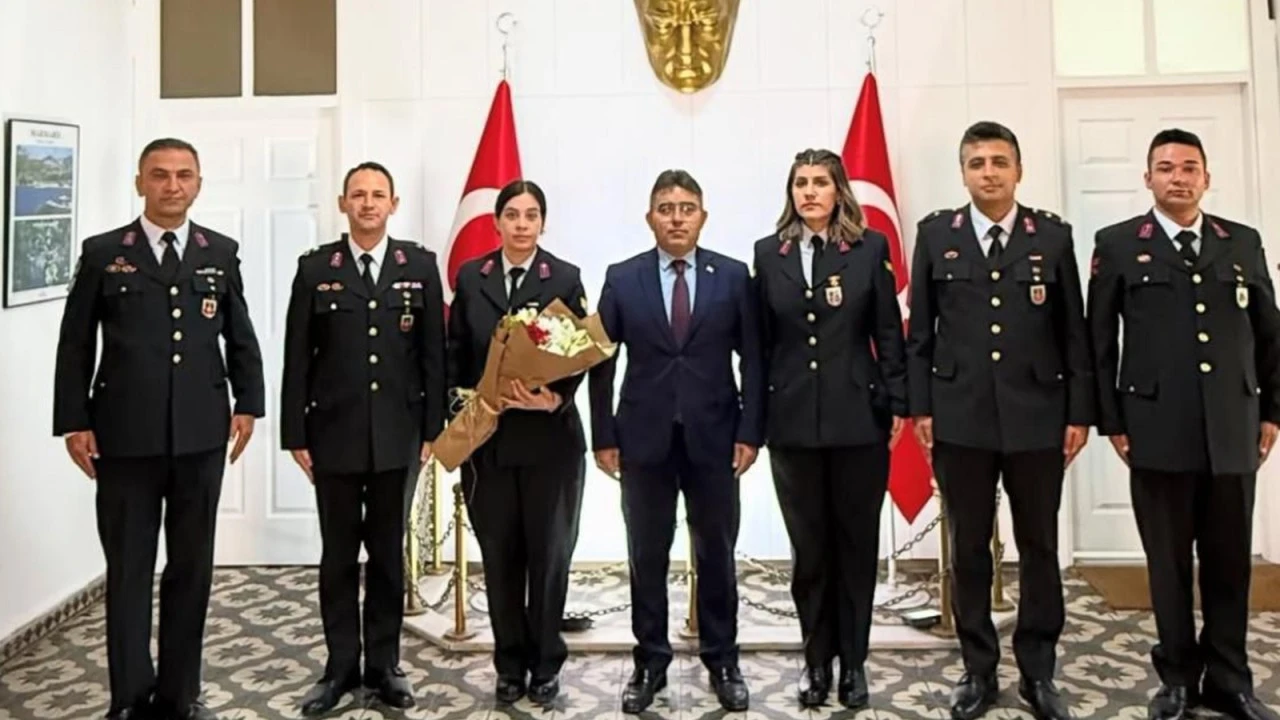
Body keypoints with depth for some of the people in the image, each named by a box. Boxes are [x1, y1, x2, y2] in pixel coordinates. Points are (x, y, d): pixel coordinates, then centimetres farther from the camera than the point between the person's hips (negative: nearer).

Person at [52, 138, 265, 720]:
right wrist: (74, 421, -2)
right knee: (128, 570, 7)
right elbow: (75, 345, 3)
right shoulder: (102, 253, 3)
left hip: (202, 435, 2)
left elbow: (240, 338, 10)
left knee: (192, 567, 10)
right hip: (124, 436, -1)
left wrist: (248, 403, 2)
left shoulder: (222, 252, 8)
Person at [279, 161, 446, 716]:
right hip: (334, 434, 0)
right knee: (338, 555, 9)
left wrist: (432, 428, -1)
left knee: (388, 554, 10)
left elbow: (434, 353, 3)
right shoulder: (315, 268, 2)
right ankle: (341, 667, 22)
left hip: (397, 435, 0)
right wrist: (295, 433, -2)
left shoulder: (421, 266, 3)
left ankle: (384, 664, 23)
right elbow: (297, 358, 2)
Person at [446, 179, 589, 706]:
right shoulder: (470, 277, 7)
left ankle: (545, 663, 23)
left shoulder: (565, 278, -2)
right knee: (499, 556, 9)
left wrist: (554, 398, -23)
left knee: (548, 553, 7)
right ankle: (510, 664, 24)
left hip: (549, 436, -2)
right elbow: (456, 353, 9)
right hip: (486, 435, 2)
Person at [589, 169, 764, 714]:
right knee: (647, 558, 8)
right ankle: (650, 663, 23)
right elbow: (601, 362, 3)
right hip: (644, 437, 0)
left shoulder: (733, 275, 2)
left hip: (714, 437, 0)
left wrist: (750, 432, -5)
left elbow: (752, 360, 1)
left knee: (717, 556, 10)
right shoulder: (622, 278, 3)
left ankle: (722, 662, 25)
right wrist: (603, 435, -2)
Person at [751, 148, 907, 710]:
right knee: (809, 546, 9)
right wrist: (756, 416, 3)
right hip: (793, 421, 1)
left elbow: (889, 332, 2)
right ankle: (817, 658, 24)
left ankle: (853, 661, 23)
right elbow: (762, 341, 5)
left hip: (859, 417, -1)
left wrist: (898, 404, -3)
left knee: (857, 542, 8)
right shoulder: (769, 253, 6)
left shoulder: (869, 248, 2)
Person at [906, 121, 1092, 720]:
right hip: (959, 417, 0)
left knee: (1040, 548, 9)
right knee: (969, 550, 8)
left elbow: (1073, 332, 4)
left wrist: (1080, 412, 0)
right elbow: (919, 331, 4)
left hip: (1038, 416, 1)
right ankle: (978, 670, 22)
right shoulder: (935, 235, 4)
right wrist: (918, 407, -2)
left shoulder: (1053, 236, 4)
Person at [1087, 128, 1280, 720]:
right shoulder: (1118, 245, 2)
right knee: (1169, 562, 7)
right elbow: (1099, 341, 1)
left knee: (1230, 561, 10)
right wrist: (1111, 420, -2)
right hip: (1158, 431, -2)